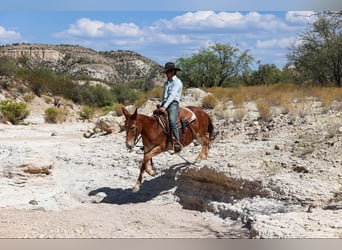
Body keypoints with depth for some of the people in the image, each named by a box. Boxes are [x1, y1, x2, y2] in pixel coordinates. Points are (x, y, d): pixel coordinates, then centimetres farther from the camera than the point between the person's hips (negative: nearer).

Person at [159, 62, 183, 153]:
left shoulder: (177, 82, -2)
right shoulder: (166, 83, 23)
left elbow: (172, 95, -14)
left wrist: (165, 107, -23)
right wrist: (161, 106, 12)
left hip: (173, 104, -8)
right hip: (164, 105, 8)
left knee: (172, 121, -30)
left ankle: (177, 142, -30)